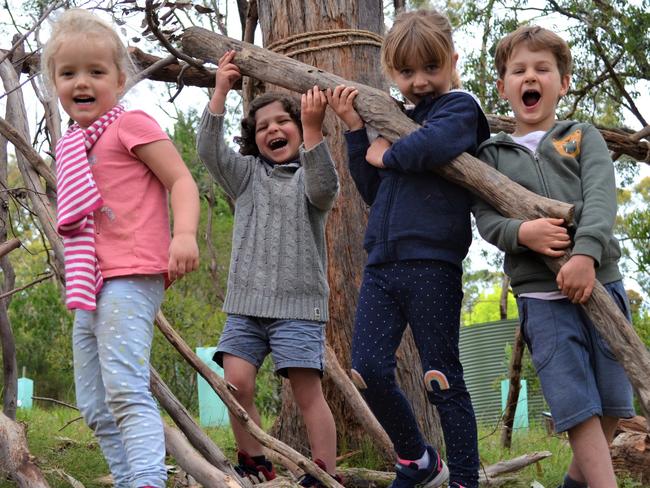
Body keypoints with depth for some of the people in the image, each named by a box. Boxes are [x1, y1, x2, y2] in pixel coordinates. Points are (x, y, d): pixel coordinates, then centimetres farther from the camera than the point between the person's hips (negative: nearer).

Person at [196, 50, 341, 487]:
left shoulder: (312, 173, 6)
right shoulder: (247, 173, 15)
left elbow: (323, 191, -18)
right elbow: (210, 150, -1)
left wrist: (312, 130, -29)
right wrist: (220, 91, -10)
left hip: (298, 302, -3)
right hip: (246, 300, 3)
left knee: (308, 390, -7)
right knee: (236, 383, -7)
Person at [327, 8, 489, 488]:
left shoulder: (459, 107, -1)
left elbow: (434, 144, -24)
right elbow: (372, 191, 20)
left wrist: (387, 154, -6)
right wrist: (356, 130, 11)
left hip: (432, 263, -6)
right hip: (382, 264, 7)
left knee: (442, 378, -1)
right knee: (368, 370, -1)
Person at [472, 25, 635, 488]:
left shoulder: (583, 137, 10)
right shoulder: (491, 155, 11)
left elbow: (601, 198, -6)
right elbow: (486, 217, 1)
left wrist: (586, 252, -23)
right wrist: (522, 232, -21)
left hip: (600, 280, 2)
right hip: (541, 294, -1)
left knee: (612, 401, 9)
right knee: (578, 406, -8)